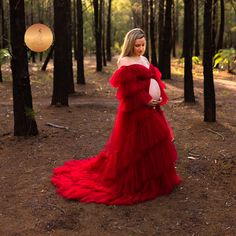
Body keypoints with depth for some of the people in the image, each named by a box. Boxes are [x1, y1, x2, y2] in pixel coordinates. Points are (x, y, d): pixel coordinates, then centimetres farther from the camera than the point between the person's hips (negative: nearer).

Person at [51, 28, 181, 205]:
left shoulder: (144, 60, 15)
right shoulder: (126, 63, -11)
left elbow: (155, 80, 15)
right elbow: (129, 90, -18)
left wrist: (160, 99, 2)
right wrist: (146, 102, -18)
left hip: (152, 108, 9)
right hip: (137, 110, -9)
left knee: (155, 143, 15)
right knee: (137, 145, -1)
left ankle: (154, 178, 31)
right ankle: (135, 183, 13)